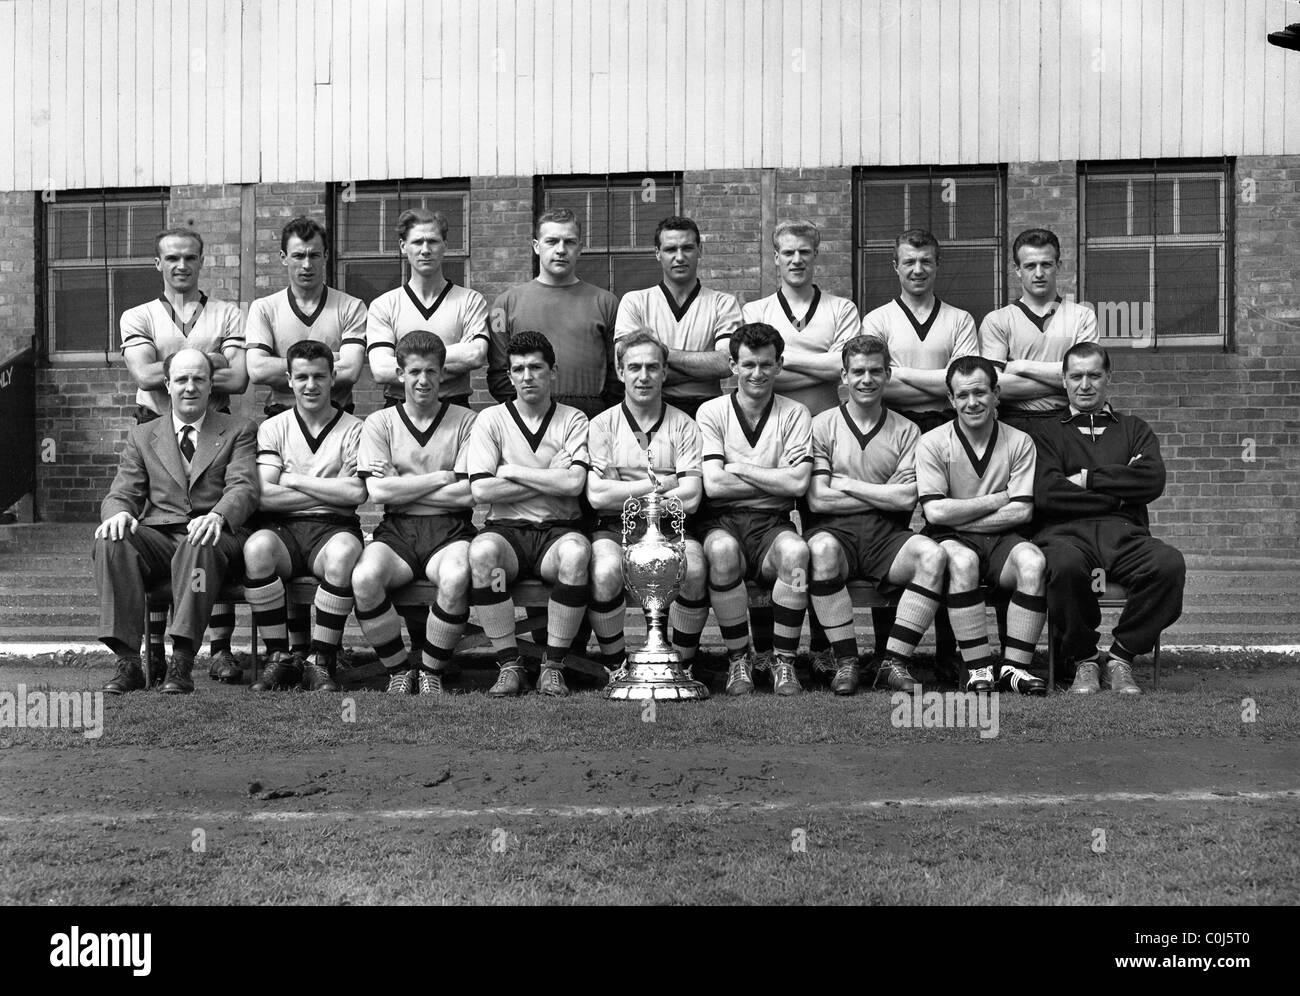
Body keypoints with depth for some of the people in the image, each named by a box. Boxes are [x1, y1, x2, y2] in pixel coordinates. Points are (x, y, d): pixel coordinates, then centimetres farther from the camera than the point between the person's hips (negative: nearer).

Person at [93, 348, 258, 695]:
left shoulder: (239, 431, 14)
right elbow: (122, 493, 13)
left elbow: (243, 488, -2)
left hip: (211, 535, -2)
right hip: (157, 536, 3)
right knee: (110, 541, -30)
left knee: (199, 547, -39)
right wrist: (118, 513, -14)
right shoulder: (142, 436, 22)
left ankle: (181, 663, -39)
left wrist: (217, 516, -25)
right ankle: (128, 662, -31)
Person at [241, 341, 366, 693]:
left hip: (333, 529, -1)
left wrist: (293, 480, -2)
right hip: (283, 529, 1)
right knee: (256, 547, -34)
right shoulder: (273, 428, 13)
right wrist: (330, 492, -4)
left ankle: (321, 662, -23)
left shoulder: (353, 430, 8)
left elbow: (357, 493, -7)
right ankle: (279, 658, -20)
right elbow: (263, 495, -1)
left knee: (344, 552, -37)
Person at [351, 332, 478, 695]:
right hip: (396, 529, 1)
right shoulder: (380, 423, 11)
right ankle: (398, 670, -8)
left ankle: (431, 671, -11)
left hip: (449, 529, -1)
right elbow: (379, 491, -3)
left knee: (456, 578, -36)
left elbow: (469, 495, -4)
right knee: (364, 578, -32)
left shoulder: (465, 422, 7)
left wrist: (402, 488, -3)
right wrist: (442, 478, -4)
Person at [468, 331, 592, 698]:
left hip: (558, 531, 0)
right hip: (507, 530, 0)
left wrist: (512, 472, -5)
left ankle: (553, 667, -21)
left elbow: (574, 484, -9)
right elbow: (481, 490, -6)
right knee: (482, 550, -35)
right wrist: (551, 479, -5)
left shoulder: (573, 421, 7)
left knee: (576, 551, -36)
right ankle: (509, 665, -22)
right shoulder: (491, 420, 7)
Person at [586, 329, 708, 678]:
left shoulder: (683, 426, 8)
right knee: (605, 571, -33)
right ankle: (615, 664, -10)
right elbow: (597, 495, -6)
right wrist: (661, 484, -4)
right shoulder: (603, 424, 7)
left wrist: (625, 495, -5)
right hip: (615, 529, 0)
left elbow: (689, 499, -4)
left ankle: (683, 664, -8)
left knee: (694, 570, -31)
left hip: (671, 528, 1)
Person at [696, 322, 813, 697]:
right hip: (722, 521, 0)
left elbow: (798, 483, -7)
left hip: (771, 524, 1)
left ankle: (784, 661, -19)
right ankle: (738, 660, -18)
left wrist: (738, 468, -5)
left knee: (796, 551, -34)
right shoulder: (712, 412, 6)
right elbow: (712, 484, -7)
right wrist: (774, 479, -5)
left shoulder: (795, 414, 8)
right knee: (722, 550, -36)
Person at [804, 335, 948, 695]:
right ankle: (845, 662, -24)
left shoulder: (905, 431, 12)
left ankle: (894, 660, -21)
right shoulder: (823, 426, 8)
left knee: (933, 555, -28)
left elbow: (908, 499, -2)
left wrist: (847, 485, -2)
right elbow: (817, 500, -3)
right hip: (836, 530, -2)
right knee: (821, 549, -36)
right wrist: (885, 496, -2)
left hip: (886, 535, 2)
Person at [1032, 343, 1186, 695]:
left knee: (1169, 563, -32)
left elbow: (1153, 480, 5)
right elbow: (1046, 494, -1)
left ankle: (1121, 655, -13)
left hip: (1124, 533, 2)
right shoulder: (1048, 433, 18)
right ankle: (1084, 659, -14)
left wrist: (1088, 479, 1)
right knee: (1065, 566, -39)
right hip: (1066, 532, -2)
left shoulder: (1133, 429, 25)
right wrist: (1119, 491, 1)